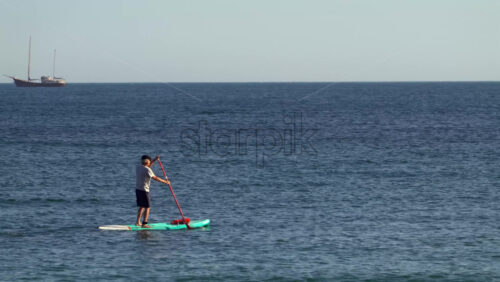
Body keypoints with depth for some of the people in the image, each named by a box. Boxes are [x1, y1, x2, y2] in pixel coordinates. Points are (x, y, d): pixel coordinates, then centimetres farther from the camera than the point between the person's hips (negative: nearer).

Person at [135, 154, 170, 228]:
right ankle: (144, 224, -8)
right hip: (144, 190, -8)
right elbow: (155, 178, -15)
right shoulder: (147, 170, -15)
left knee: (141, 207, 19)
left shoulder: (138, 167, 10)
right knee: (147, 207, -4)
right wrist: (165, 181, -6)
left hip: (138, 189, 8)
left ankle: (138, 222, 22)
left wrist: (155, 160, 26)